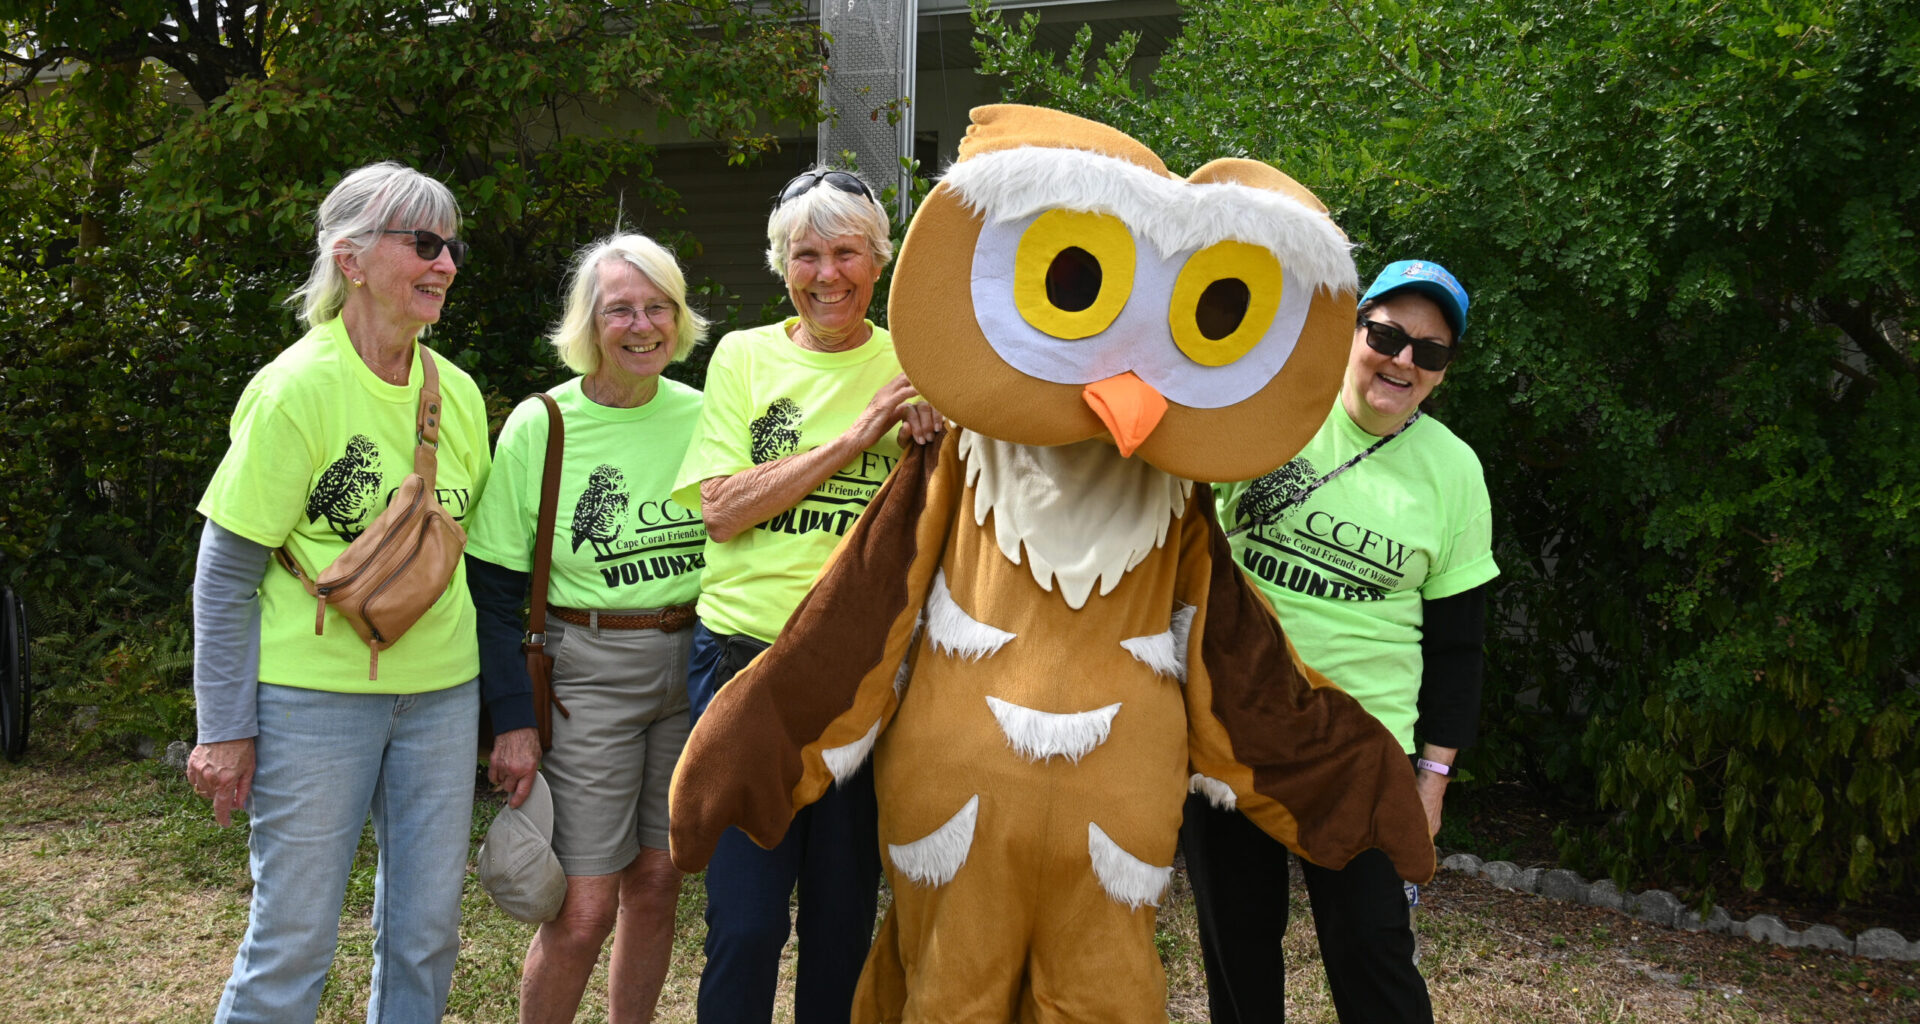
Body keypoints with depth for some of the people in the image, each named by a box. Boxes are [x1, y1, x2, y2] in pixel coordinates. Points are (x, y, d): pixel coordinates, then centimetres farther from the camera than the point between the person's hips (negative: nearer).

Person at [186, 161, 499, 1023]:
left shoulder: (456, 392, 5)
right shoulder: (297, 389, -12)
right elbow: (225, 572, -8)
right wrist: (225, 730, -10)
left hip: (439, 692, 6)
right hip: (315, 694, -5)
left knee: (427, 929, 11)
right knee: (293, 938, 3)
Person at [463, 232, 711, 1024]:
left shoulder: (702, 417, 2)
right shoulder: (540, 427, -7)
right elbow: (494, 590, -4)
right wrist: (516, 720, -8)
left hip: (694, 664, 4)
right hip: (588, 670, -3)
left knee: (657, 882, 11)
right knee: (584, 908, -4)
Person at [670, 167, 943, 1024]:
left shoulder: (912, 367, 6)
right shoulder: (744, 356, 5)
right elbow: (722, 511, -6)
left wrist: (938, 447, -13)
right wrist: (852, 438, -13)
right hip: (748, 656, -1)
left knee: (845, 912, 11)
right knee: (745, 918, 0)